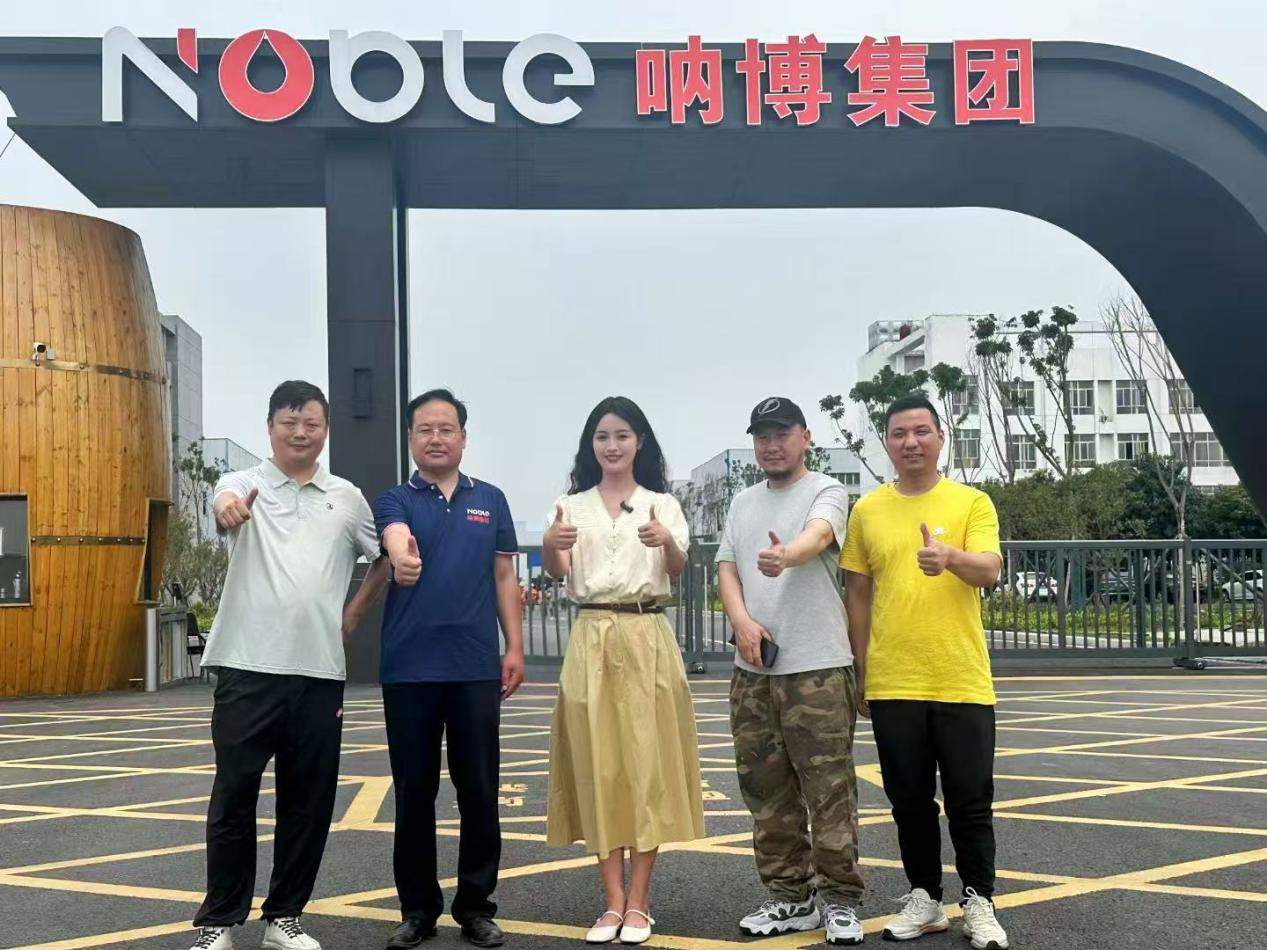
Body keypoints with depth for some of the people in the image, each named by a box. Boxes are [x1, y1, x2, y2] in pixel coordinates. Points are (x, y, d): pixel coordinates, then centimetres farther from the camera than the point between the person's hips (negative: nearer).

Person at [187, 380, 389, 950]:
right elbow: (225, 503, -24)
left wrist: (358, 608, 11)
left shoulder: (347, 497, 10)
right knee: (233, 797, 3)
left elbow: (385, 556, 23)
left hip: (320, 671, 3)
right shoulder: (244, 485, 1)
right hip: (248, 667, -3)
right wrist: (228, 509, -47)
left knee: (308, 801, 8)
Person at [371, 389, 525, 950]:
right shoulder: (394, 500, 3)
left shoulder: (491, 500, 10)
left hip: (476, 667, 1)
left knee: (479, 789, 5)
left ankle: (476, 905, 19)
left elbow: (504, 578, 11)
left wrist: (515, 647, 2)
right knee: (414, 791, 6)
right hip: (409, 668, -1)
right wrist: (403, 557, -45)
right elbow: (397, 539, -21)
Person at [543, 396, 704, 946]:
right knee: (598, 764, 1)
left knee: (647, 761, 0)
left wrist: (666, 542, -30)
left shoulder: (662, 504, 7)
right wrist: (550, 545, -27)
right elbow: (556, 572, -4)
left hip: (647, 638, -1)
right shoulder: (572, 506, 10)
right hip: (591, 640, 1)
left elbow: (679, 570, -8)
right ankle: (614, 902, 9)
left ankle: (638, 902, 8)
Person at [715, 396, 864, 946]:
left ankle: (839, 900, 10)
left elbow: (818, 536, -23)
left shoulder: (827, 492, -1)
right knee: (767, 792, 11)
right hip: (751, 670, 6)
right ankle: (789, 897, 23)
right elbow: (726, 568, 10)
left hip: (817, 668, -6)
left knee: (829, 792, -3)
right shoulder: (742, 504, 17)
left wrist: (787, 556, -46)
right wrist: (742, 620, -9)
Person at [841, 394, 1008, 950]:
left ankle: (978, 903, 20)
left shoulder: (972, 503, 1)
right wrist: (861, 673, 8)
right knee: (910, 800, 10)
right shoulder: (868, 510, 7)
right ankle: (924, 898, 24)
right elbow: (857, 595, 10)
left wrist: (951, 558, -36)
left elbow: (989, 570, -14)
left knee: (970, 800, 5)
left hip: (963, 683, -2)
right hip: (892, 685, 2)